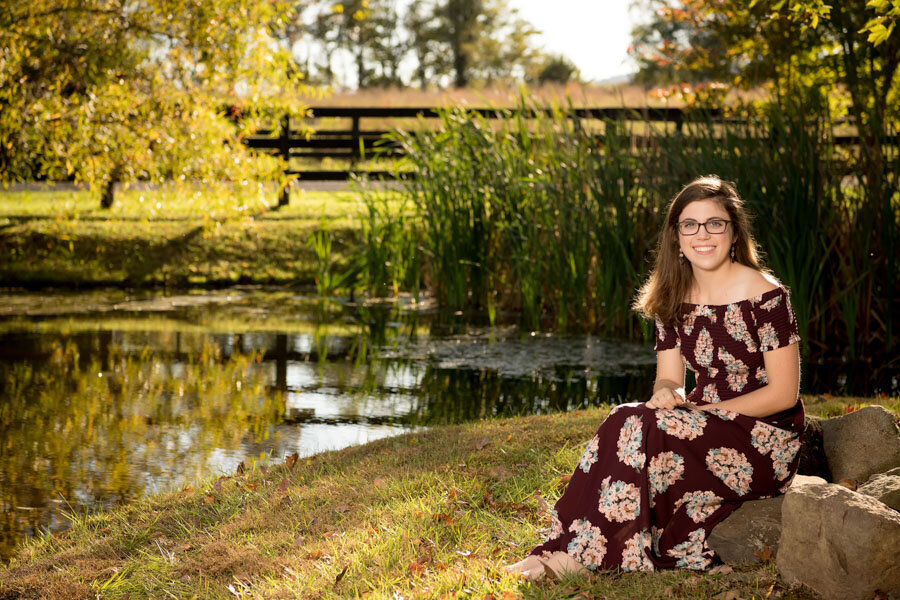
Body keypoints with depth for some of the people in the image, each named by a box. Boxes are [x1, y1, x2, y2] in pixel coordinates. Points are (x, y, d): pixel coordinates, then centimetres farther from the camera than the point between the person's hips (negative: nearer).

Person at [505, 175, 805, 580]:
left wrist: (699, 409, -16)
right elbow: (669, 379, 7)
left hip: (767, 440, -6)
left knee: (640, 430, -27)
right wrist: (666, 395, -19)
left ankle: (583, 551, -23)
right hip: (709, 429, 6)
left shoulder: (765, 296, -11)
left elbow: (784, 393, -13)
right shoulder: (673, 299, 7)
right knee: (627, 421, -23)